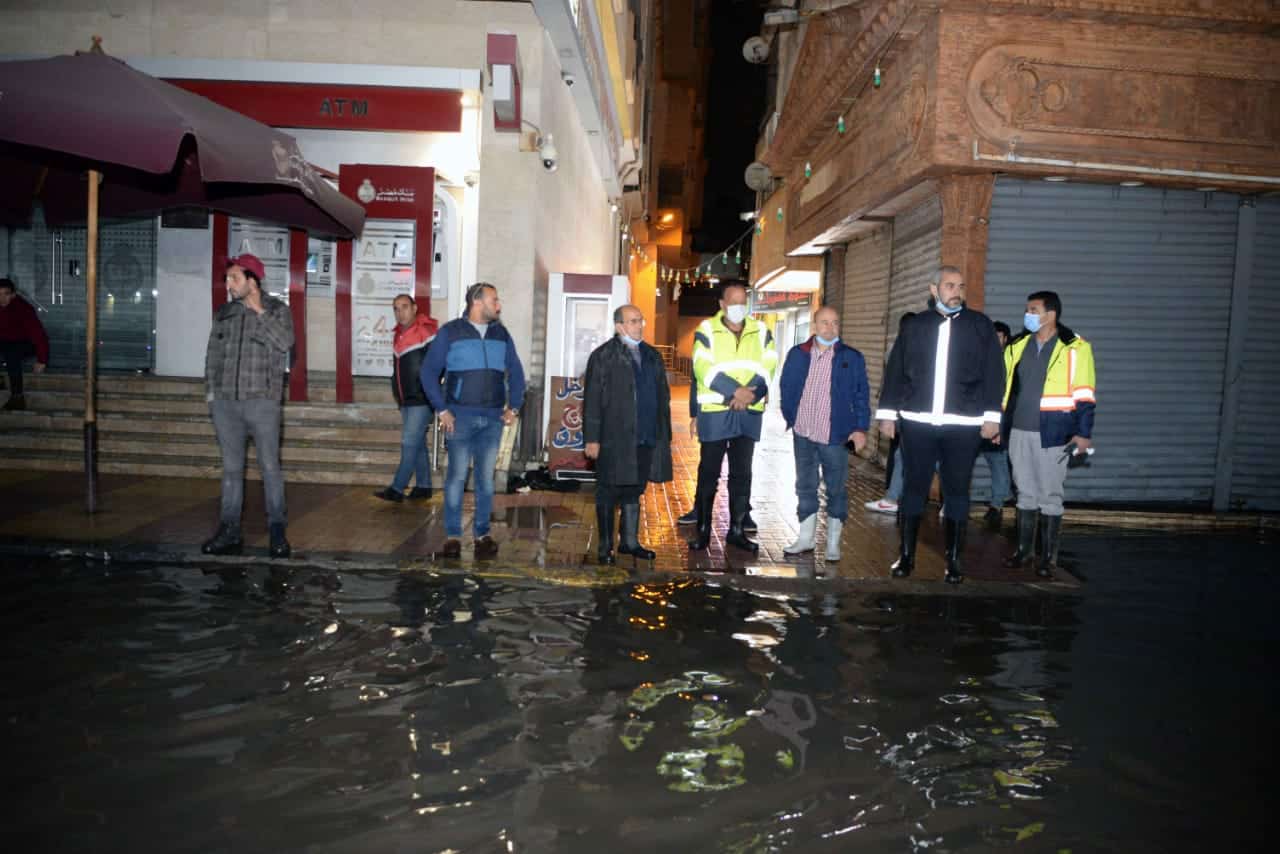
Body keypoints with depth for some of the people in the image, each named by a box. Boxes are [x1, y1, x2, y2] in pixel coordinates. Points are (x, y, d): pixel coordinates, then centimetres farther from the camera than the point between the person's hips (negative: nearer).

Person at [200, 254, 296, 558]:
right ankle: (229, 532, 14)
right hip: (225, 402, 4)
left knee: (270, 467, -3)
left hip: (262, 402, -4)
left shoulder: (277, 310, 1)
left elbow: (285, 342, -16)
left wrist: (259, 311, -14)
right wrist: (210, 391, 10)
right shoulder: (224, 313, 13)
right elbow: (213, 355, 16)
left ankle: (277, 532, 4)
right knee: (231, 468, 8)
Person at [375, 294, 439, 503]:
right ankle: (423, 486, 19)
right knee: (418, 444, 12)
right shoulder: (398, 336, 15)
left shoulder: (426, 332, -11)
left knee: (410, 443, -8)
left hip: (422, 400, -8)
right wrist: (398, 395, 19)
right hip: (406, 401, 8)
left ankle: (397, 489, -6)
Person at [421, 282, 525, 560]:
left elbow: (516, 373, 18)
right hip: (460, 417, -3)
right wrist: (442, 410, -6)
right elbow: (429, 372, -1)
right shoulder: (450, 332, -1)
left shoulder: (502, 334, 11)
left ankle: (482, 534, 15)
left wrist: (513, 407, 9)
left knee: (486, 478, 6)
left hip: (493, 419, 3)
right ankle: (452, 536, 7)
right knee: (457, 476, -2)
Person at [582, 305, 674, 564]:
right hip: (614, 439, -5)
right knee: (609, 493, 4)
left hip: (646, 438, 5)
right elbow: (592, 400, -7)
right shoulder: (603, 357, -4)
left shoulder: (652, 356, 14)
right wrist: (592, 438, -11)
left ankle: (630, 541, 25)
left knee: (634, 491, 14)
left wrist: (664, 433, 11)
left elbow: (663, 395, 16)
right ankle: (605, 546, 15)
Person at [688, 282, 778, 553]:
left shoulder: (761, 331, 10)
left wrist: (751, 393, -15)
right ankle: (703, 530, 12)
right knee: (708, 473, 3)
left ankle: (737, 530, 17)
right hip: (714, 411, -3)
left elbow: (767, 367, 1)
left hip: (749, 412, 3)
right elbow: (704, 368, -11)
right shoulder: (706, 330, 0)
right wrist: (736, 391, -19)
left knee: (742, 473, 8)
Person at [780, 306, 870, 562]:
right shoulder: (797, 354, 5)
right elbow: (787, 388, 11)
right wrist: (791, 419, 7)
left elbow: (861, 395, -1)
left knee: (836, 490, 4)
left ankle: (833, 543, 16)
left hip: (835, 436, -2)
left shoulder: (852, 358, 0)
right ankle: (805, 539, 23)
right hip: (803, 434, 3)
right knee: (805, 487, 12)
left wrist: (860, 428, -7)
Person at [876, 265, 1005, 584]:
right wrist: (888, 413, 5)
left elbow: (993, 373, 5)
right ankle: (906, 555, 17)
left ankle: (953, 561, 14)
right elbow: (895, 371, 8)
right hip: (917, 422, 1)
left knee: (956, 491, 5)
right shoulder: (914, 326, 9)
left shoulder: (980, 325, 7)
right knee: (914, 487, 6)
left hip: (963, 425, 0)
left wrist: (992, 415, -1)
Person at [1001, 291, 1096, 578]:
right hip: (1020, 431, 5)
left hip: (1052, 433, -5)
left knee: (1050, 495, 3)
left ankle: (1048, 557, 13)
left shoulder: (1074, 348, -5)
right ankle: (1024, 550, 22)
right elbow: (1003, 386, 14)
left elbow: (1084, 394, -6)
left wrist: (1084, 432, -12)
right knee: (1025, 493, 12)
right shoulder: (1019, 346, 10)